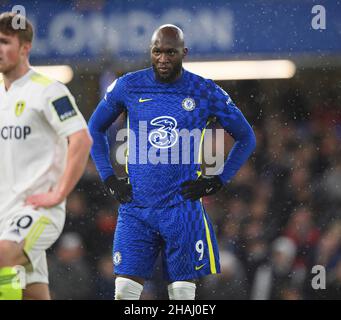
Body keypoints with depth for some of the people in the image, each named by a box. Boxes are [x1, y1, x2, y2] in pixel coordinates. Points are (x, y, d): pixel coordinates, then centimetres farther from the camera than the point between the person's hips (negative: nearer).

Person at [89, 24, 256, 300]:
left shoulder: (206, 93, -1)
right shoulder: (128, 86, 2)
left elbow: (246, 138, 10)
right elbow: (95, 129, 18)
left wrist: (217, 182, 1)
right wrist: (109, 178, 7)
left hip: (182, 208, -1)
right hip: (136, 208, 1)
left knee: (183, 293, 0)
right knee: (125, 290, -7)